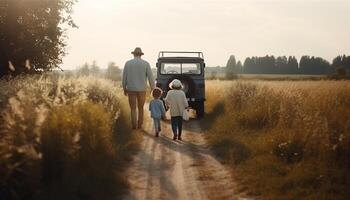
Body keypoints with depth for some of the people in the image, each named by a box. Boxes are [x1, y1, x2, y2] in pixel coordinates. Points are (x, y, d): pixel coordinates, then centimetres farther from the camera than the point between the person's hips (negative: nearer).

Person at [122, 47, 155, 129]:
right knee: (140, 108, 16)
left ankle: (134, 125, -1)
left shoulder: (128, 63, -2)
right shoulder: (146, 63, -4)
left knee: (133, 109, 9)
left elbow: (124, 77, -1)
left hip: (131, 89, 0)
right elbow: (150, 77, -7)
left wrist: (124, 89, 10)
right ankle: (139, 125, 19)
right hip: (142, 90, 0)